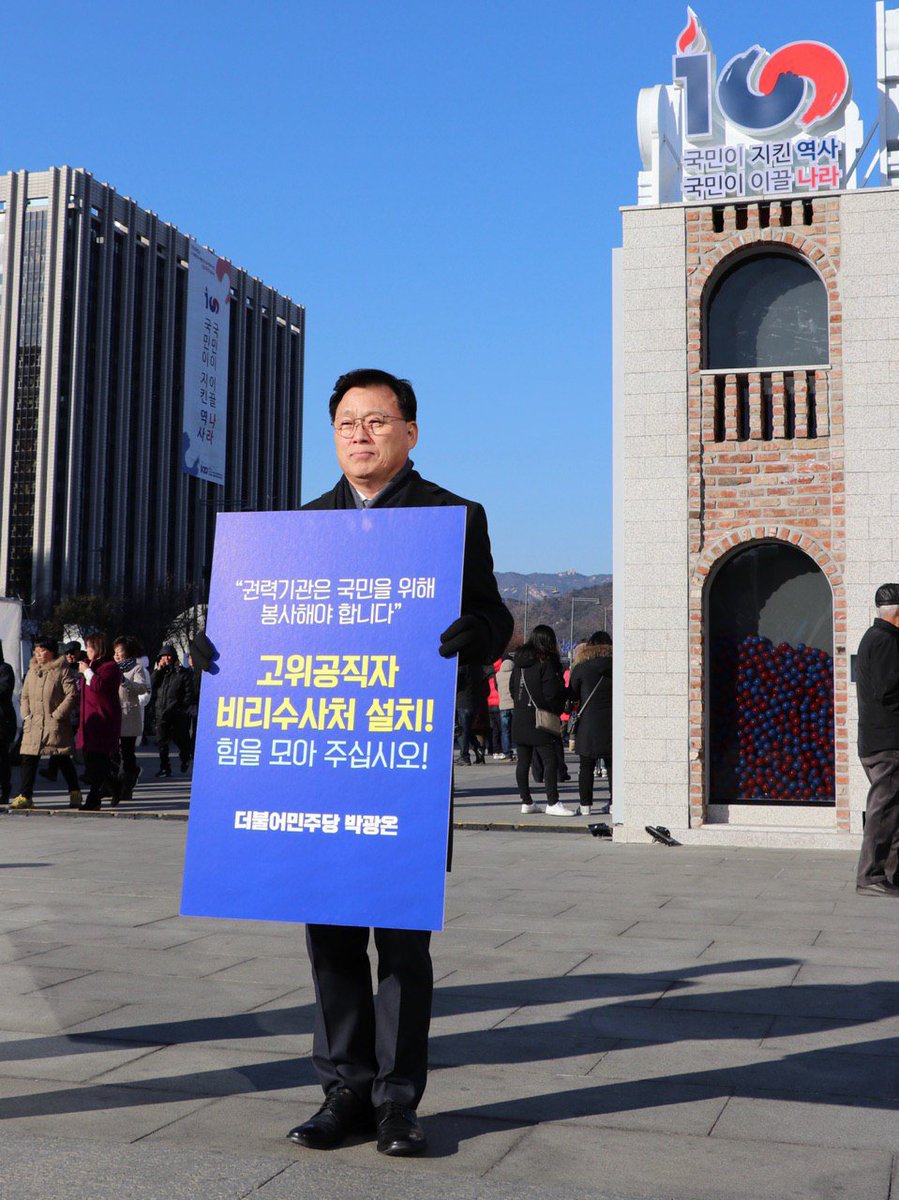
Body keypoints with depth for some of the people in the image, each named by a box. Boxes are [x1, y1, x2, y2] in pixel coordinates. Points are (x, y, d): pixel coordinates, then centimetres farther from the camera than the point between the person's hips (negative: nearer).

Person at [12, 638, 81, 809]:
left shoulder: (61, 670, -4)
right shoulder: (32, 671, 13)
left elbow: (72, 694, -10)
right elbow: (24, 696, 19)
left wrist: (57, 715, -13)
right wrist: (26, 715, 3)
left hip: (56, 725, -5)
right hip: (33, 724, 5)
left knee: (63, 759, 3)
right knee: (28, 759, -1)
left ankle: (75, 793, 16)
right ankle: (25, 796, 1)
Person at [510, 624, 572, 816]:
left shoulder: (519, 662, 10)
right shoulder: (547, 663, -12)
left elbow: (512, 688, 15)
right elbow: (551, 693, -15)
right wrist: (557, 711, 1)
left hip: (519, 719, 7)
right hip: (540, 720, -7)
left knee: (523, 762, 9)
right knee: (551, 760, -5)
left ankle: (526, 802, 14)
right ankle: (552, 803, -9)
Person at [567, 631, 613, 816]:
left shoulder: (581, 668, -4)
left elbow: (572, 695, 4)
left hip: (589, 722, -2)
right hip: (612, 722, 2)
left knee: (586, 766, 4)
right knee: (613, 764, 11)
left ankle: (585, 804, 4)